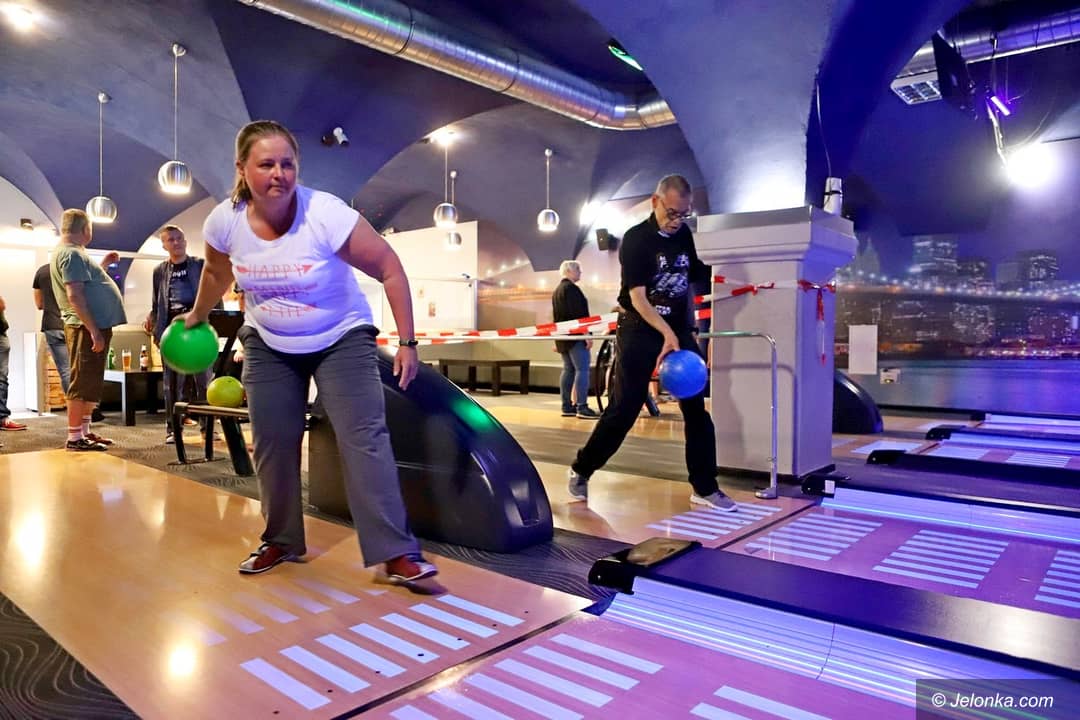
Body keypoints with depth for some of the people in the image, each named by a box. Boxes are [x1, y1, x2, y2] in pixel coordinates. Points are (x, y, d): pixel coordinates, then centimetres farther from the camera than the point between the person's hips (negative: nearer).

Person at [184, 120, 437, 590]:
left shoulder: (327, 215, -26)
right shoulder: (224, 221, -13)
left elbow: (390, 270, -21)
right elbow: (216, 273, 10)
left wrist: (407, 342, -20)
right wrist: (197, 316, 26)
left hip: (342, 339, -4)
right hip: (268, 344, 4)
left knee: (365, 437, -16)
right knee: (272, 443, 6)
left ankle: (394, 555, -14)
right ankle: (281, 540, 26)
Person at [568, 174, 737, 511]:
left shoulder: (684, 235, 7)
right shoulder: (636, 239, -11)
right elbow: (637, 297, -20)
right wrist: (666, 333, -31)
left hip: (678, 330, 6)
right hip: (639, 331, -5)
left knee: (696, 407, 2)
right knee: (623, 409, -4)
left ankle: (704, 487, 11)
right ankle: (581, 471, 14)